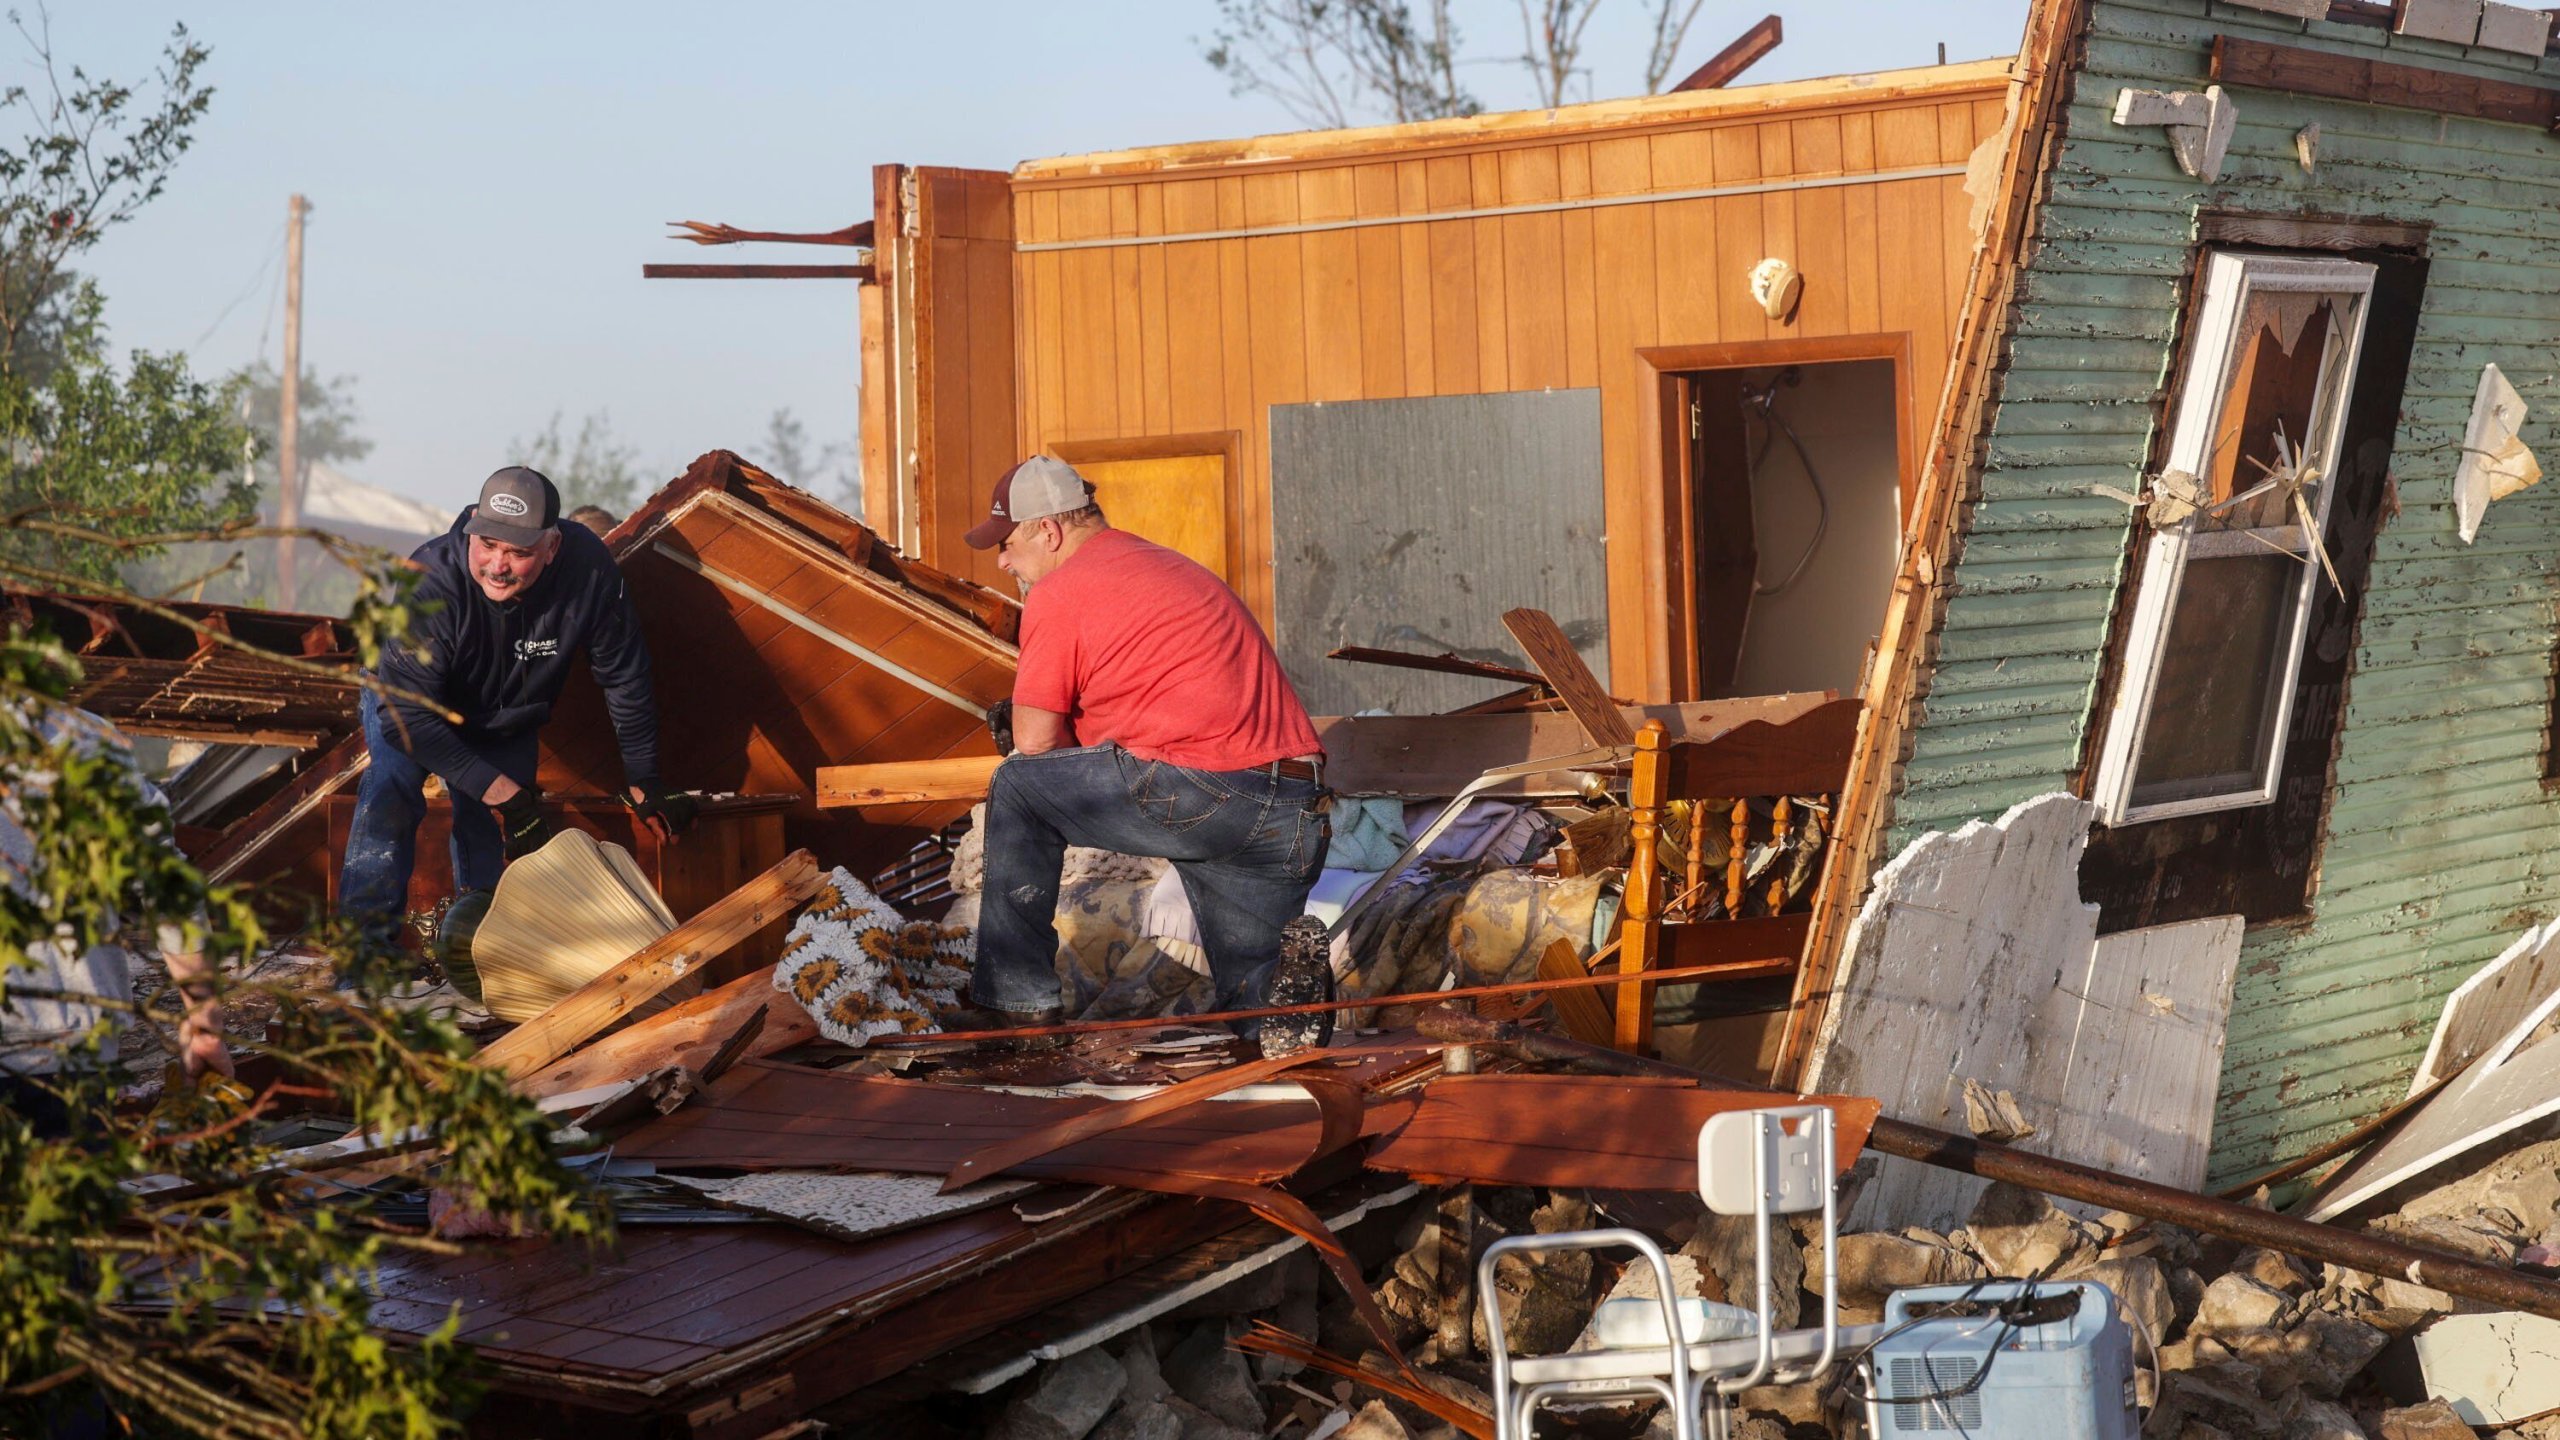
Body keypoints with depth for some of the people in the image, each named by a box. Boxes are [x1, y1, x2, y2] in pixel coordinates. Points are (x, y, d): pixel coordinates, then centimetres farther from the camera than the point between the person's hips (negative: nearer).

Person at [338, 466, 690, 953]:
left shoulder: (588, 568, -32)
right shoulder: (429, 582, -40)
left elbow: (625, 679, -14)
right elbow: (406, 714, -37)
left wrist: (643, 782, -8)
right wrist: (500, 791, -38)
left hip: (508, 725, 3)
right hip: (410, 699, -3)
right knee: (393, 785, -27)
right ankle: (366, 937, -22)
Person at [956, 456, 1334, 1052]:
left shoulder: (1058, 594, 1)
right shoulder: (1175, 566, 28)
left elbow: (1035, 742, 2)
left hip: (1194, 794, -8)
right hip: (1299, 814, 8)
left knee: (1018, 788, 13)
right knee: (1254, 1001, 24)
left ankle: (1018, 999, 12)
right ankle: (1286, 980, -9)